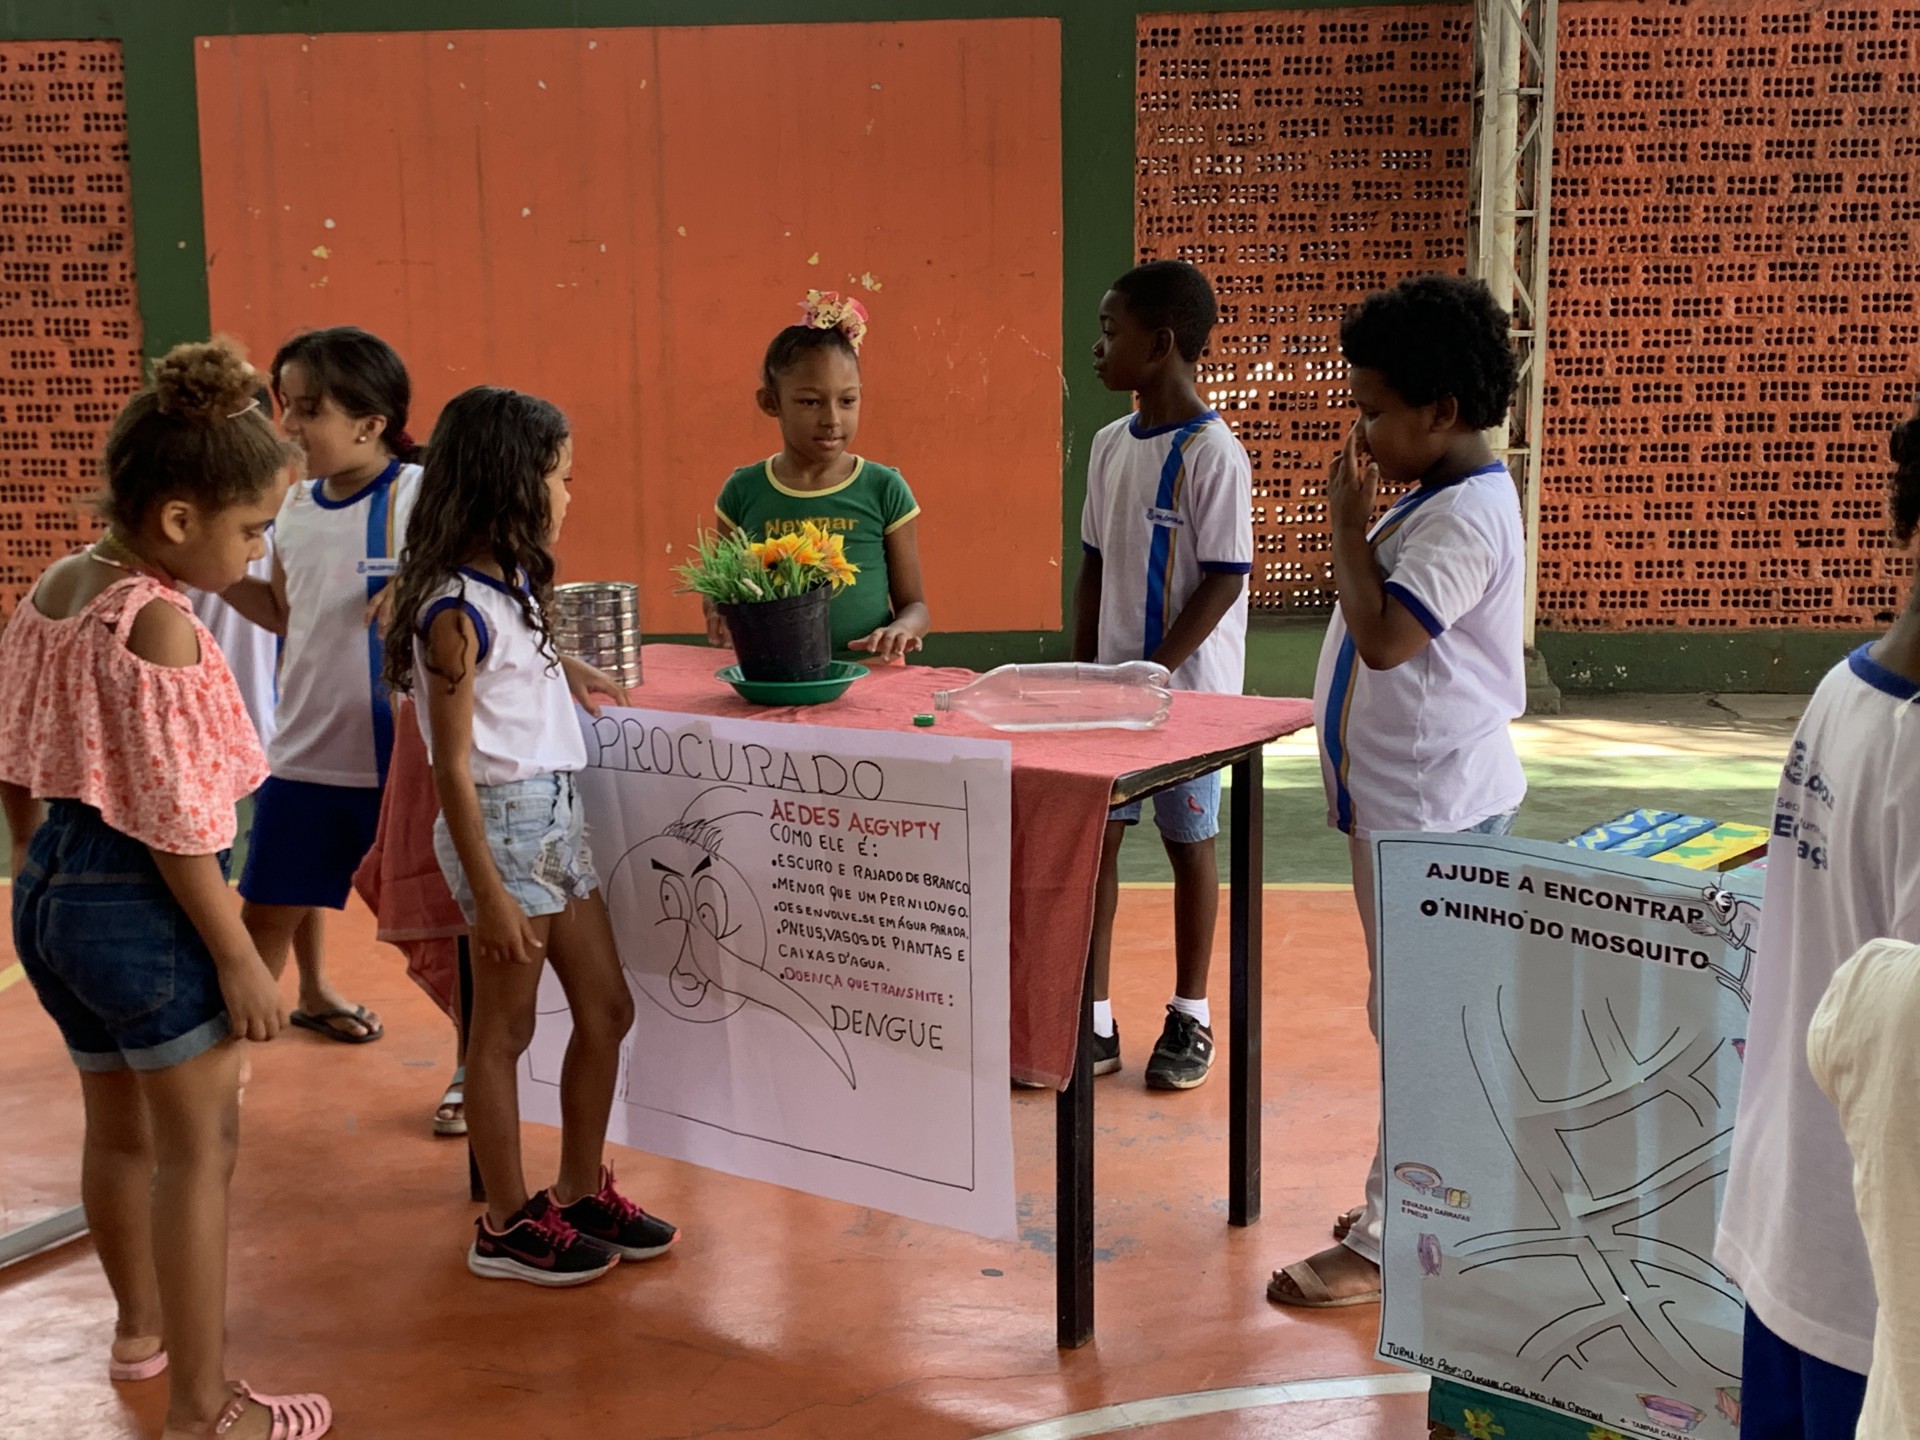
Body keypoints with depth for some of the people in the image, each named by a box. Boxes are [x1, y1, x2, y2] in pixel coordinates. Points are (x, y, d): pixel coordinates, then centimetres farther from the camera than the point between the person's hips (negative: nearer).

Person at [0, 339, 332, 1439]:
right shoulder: (159, 625, -21)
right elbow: (175, 819, -21)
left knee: (119, 1127, 25)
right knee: (201, 1145, 3)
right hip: (145, 905, -9)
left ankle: (142, 1324, 46)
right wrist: (241, 960, -15)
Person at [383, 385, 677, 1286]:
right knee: (505, 1027, 4)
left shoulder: (507, 586, 8)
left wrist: (563, 672, 14)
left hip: (557, 815, 9)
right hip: (504, 822, -9)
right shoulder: (458, 610, -17)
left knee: (605, 1010, 14)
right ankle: (509, 1225, 17)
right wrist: (490, 894, -18)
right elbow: (452, 766, -18)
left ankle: (582, 1191, 29)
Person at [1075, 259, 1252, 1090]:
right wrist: (1081, 672, 5)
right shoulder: (1110, 445, 7)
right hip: (1112, 685, 6)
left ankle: (1190, 1019, 21)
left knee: (1189, 844, 7)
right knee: (1092, 839, 6)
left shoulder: (1213, 454, -15)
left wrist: (1150, 674, -18)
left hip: (1186, 691, -6)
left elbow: (1225, 579, -16)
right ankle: (1094, 1022, 15)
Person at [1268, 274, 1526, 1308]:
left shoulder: (1467, 515, -19)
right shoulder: (1440, 497, 13)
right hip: (1412, 796, 11)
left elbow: (1383, 635, -26)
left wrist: (1349, 521, -18)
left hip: (1432, 806, -11)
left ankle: (1386, 1243, 2)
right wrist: (1364, 520, 7)